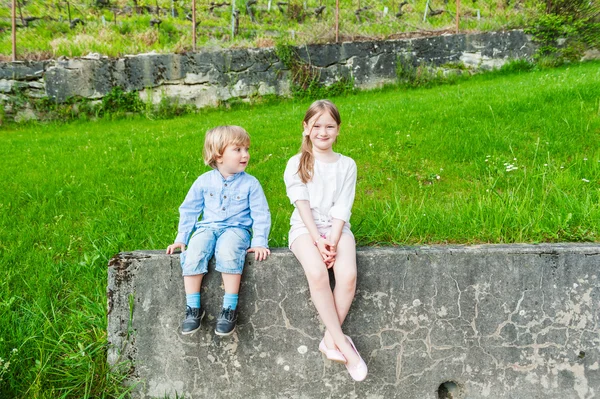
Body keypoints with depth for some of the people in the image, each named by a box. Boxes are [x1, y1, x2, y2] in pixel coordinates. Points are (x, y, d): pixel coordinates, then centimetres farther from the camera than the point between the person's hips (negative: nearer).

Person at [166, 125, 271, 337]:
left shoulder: (250, 183, 0)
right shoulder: (204, 181, 5)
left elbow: (261, 215, 1)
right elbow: (189, 210, 13)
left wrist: (259, 242, -9)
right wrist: (181, 238, 10)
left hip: (236, 228, -2)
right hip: (207, 227, 2)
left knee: (228, 251, -36)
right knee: (193, 253, -29)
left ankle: (230, 308, -26)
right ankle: (193, 308, -17)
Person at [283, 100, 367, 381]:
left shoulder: (347, 165, 6)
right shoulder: (297, 164, 2)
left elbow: (341, 209, -2)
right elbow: (302, 205, -7)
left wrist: (333, 241, -16)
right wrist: (318, 240, -18)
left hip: (336, 228, 2)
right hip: (305, 228, -1)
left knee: (348, 275, -29)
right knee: (317, 273, -32)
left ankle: (330, 340, -12)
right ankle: (343, 344, -22)